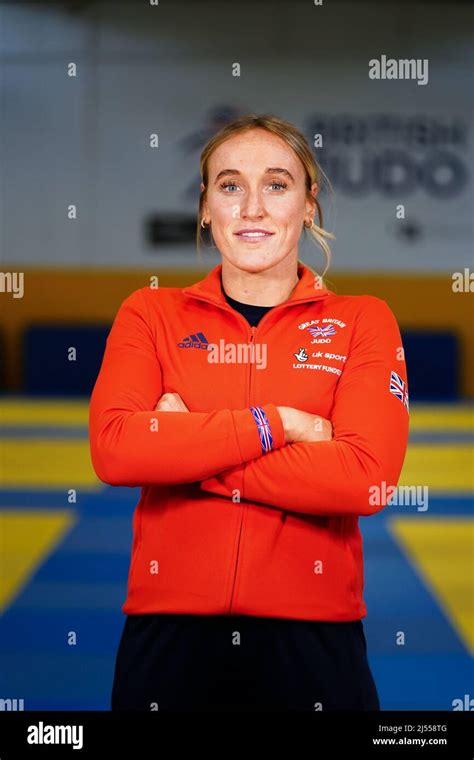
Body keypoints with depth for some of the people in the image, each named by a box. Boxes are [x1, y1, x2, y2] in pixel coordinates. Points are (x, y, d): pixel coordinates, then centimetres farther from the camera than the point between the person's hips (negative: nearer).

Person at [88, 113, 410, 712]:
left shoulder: (362, 321, 3)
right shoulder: (150, 313, 7)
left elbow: (366, 477, -12)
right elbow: (112, 450, -10)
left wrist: (183, 447, -11)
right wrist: (276, 425, -13)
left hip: (313, 639, -1)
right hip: (168, 633, 1)